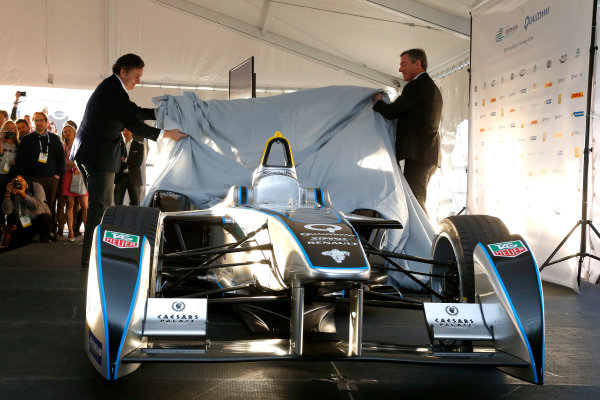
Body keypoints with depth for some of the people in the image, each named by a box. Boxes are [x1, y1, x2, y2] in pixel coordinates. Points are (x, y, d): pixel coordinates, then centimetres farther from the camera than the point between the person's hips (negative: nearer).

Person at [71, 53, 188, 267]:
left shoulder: (111, 87, 17)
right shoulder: (114, 91, -16)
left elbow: (135, 112, 22)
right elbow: (133, 124, -21)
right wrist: (167, 133, -19)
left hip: (88, 154, 11)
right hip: (98, 156, -11)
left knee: (99, 206, 15)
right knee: (101, 207, -6)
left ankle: (91, 254, 21)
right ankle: (90, 256, 0)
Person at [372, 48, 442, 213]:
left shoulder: (417, 85, -8)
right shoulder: (432, 87, 24)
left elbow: (391, 112, -12)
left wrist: (377, 101, 7)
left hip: (418, 155, -10)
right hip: (429, 155, 11)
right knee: (417, 203, 13)